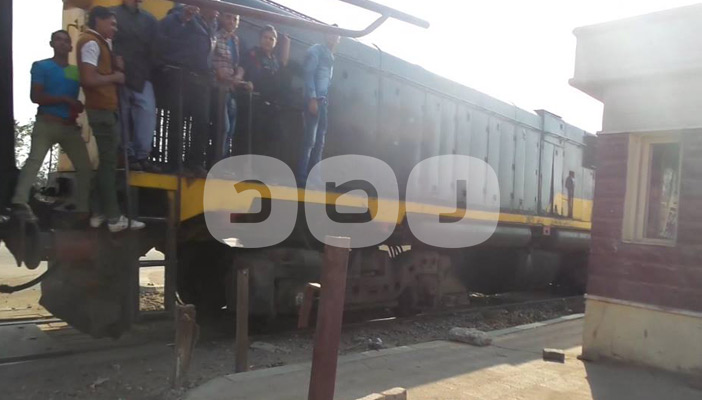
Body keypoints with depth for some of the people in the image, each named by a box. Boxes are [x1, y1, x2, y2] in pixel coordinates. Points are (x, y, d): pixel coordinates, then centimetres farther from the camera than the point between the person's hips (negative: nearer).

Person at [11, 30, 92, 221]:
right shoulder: (41, 66, 2)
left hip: (70, 127, 4)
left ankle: (83, 210, 7)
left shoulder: (77, 71, 13)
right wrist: (67, 100, -16)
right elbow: (35, 97, -8)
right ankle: (20, 202, -30)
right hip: (46, 124, -4)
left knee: (85, 166, 1)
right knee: (34, 159, -20)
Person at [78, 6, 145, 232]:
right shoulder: (91, 42, -11)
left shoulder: (99, 42, 18)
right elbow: (89, 79, -23)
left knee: (106, 161, 13)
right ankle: (114, 218, 0)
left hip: (104, 109, 10)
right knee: (108, 162, -6)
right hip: (101, 110, -10)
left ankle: (101, 212, 19)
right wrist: (114, 78, -10)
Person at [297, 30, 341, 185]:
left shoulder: (330, 56, 25)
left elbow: (328, 80, 17)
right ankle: (302, 177, -9)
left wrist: (327, 100, 5)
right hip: (314, 99, -8)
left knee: (320, 142, 7)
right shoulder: (316, 50, 2)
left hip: (324, 101, 9)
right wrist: (312, 98, -18)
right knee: (309, 140, -12)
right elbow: (309, 74, -9)